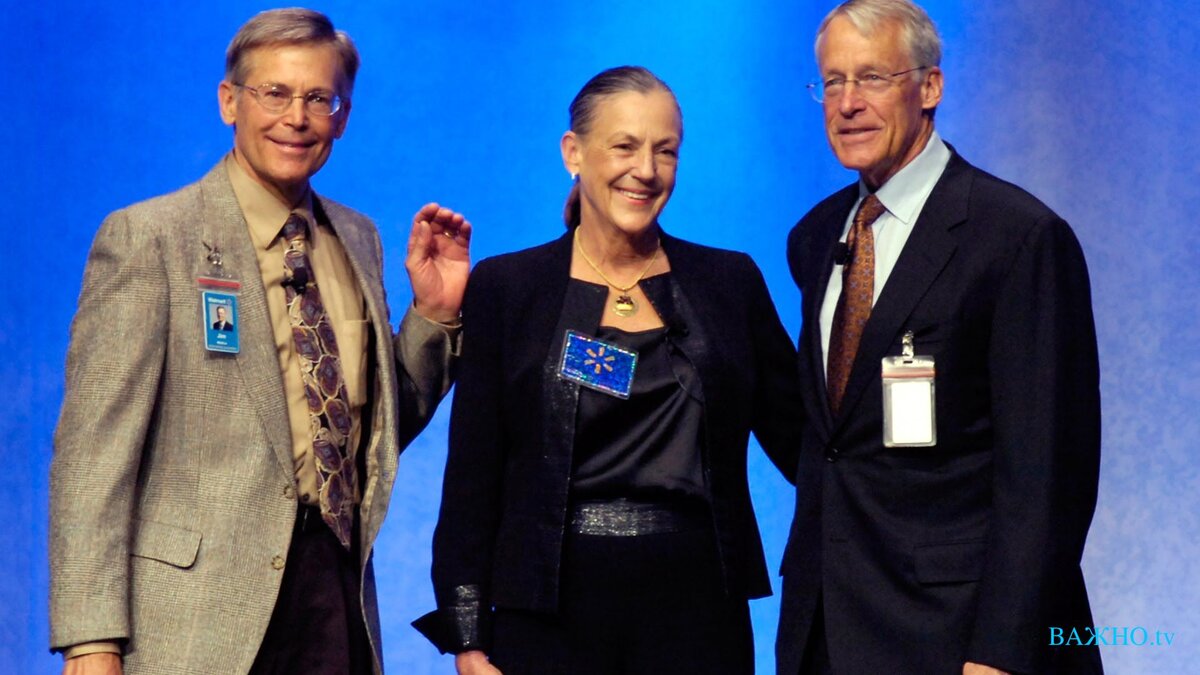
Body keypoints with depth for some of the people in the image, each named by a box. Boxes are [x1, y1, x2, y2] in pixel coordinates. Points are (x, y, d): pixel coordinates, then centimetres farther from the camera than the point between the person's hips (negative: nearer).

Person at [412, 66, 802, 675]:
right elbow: (472, 477, 2)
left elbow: (795, 434, 11)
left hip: (696, 607, 1)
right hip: (550, 612, -1)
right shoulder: (506, 287, 3)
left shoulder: (730, 282, 8)